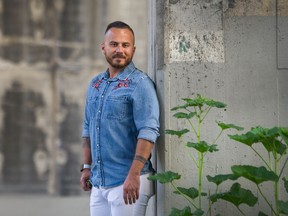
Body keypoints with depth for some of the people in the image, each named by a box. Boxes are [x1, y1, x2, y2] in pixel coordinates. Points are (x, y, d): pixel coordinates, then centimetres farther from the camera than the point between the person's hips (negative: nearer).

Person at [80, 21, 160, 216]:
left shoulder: (140, 84, -8)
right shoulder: (95, 84, 14)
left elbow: (148, 131, -17)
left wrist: (134, 174, -23)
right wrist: (87, 167, 14)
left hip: (127, 181, -7)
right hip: (98, 181, 7)